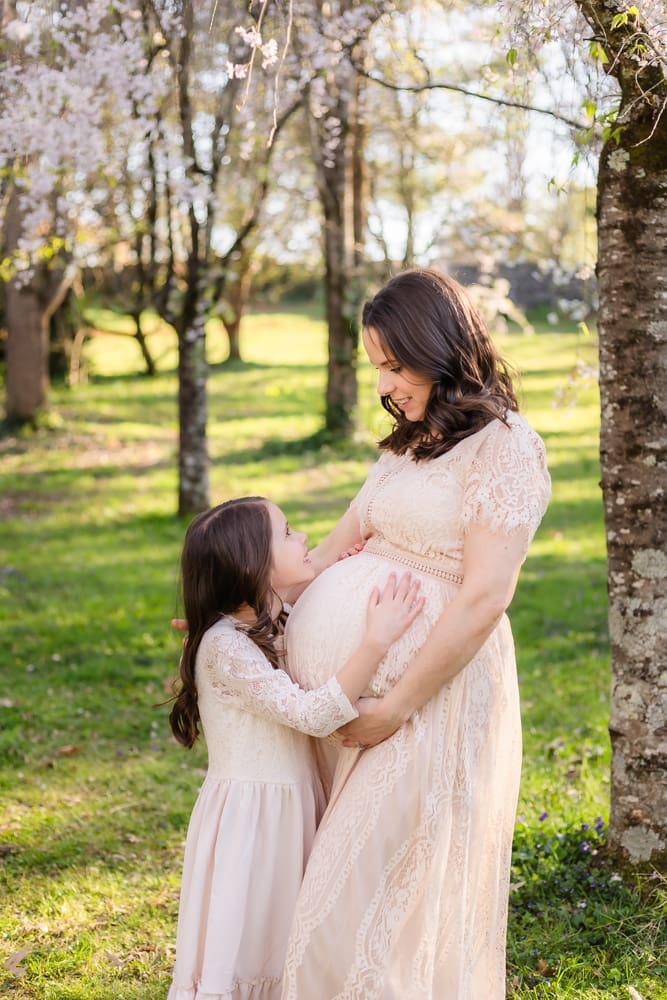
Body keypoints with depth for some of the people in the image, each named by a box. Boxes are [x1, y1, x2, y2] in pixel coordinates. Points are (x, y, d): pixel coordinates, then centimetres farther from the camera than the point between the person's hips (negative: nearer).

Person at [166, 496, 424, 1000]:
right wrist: (376, 640, -34)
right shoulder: (225, 645, -23)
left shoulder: (283, 624, 3)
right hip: (249, 813, -8)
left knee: (279, 942, 19)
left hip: (294, 806, 8)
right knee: (240, 939, 3)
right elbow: (312, 715, -29)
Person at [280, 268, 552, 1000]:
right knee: (343, 869, 11)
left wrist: (397, 706, -16)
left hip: (435, 686, -7)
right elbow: (334, 551, 18)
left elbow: (484, 599, -16)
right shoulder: (408, 445, 16)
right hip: (347, 678, 7)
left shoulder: (504, 446, -9)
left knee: (374, 889, -4)